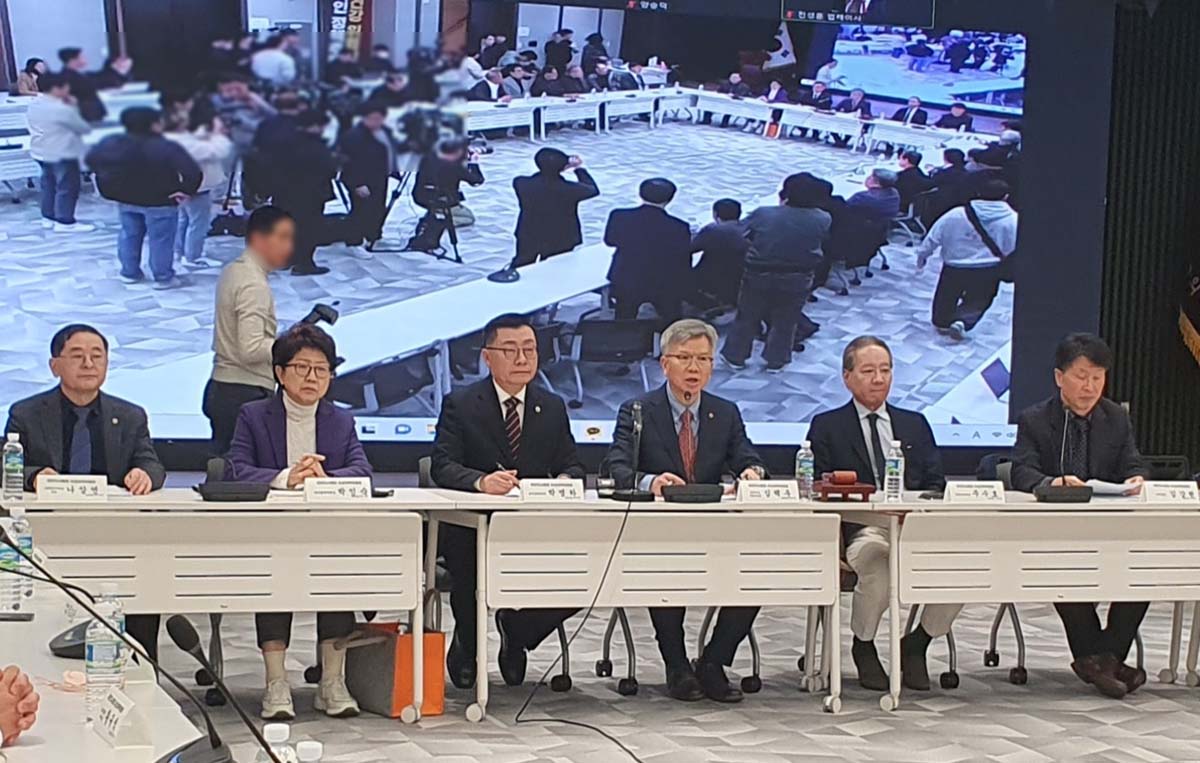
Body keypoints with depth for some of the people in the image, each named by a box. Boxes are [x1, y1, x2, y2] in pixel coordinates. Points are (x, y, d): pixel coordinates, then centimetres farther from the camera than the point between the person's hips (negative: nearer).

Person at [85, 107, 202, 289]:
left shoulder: (112, 143, -8)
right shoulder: (166, 148, -25)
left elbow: (92, 158, 7)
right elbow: (193, 172, -30)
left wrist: (108, 185, 13)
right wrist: (187, 191, -14)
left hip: (125, 199, 5)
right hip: (160, 202, -5)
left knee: (129, 236, 21)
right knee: (161, 240, 8)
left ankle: (129, 272, 31)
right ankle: (163, 278, 16)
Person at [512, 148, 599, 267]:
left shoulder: (522, 185, -22)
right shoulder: (570, 189, -27)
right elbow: (593, 190, -4)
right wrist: (579, 169, 9)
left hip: (529, 239, 2)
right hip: (560, 241, -2)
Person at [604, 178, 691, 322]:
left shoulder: (619, 217, -18)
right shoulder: (678, 228, -24)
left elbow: (610, 240, 1)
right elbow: (683, 263, -13)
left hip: (625, 283, 2)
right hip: (665, 287, -2)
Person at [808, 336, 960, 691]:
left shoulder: (915, 424, 24)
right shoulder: (826, 427, 13)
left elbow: (936, 484, 16)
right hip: (861, 530, -3)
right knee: (878, 565, -38)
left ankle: (915, 645, -2)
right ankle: (863, 647, -6)